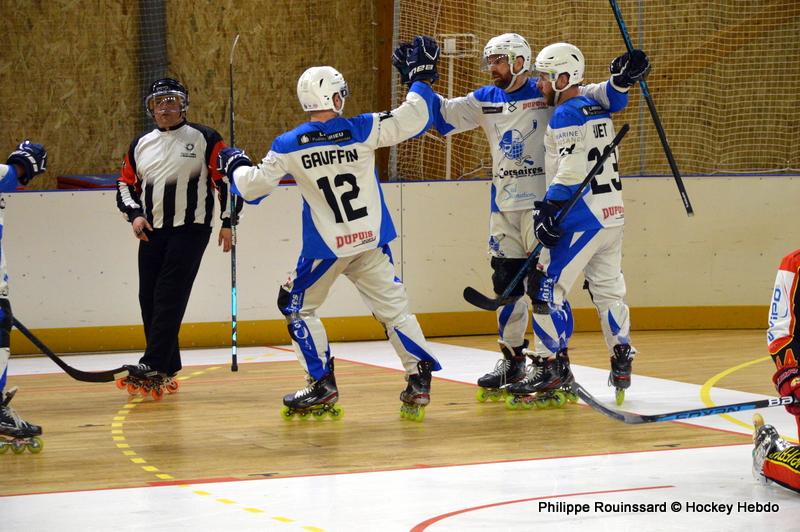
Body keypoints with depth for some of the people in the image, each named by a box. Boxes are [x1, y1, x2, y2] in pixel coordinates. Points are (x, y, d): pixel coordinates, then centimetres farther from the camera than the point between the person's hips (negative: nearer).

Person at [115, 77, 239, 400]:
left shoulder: (205, 139, -1)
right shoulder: (140, 145, 14)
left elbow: (227, 179, -2)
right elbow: (125, 185, 18)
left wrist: (228, 222, -6)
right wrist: (134, 215, 0)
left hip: (190, 230, -6)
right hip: (152, 232, 6)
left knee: (169, 297, -14)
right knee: (149, 299, 2)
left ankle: (152, 367, -20)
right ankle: (167, 372, 10)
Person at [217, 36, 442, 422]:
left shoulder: (288, 147, -9)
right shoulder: (364, 130, -10)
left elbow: (251, 187, -4)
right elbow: (414, 117, -5)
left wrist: (235, 165, 18)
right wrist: (421, 77, 10)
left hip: (324, 248, -1)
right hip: (370, 244, 2)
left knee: (299, 307, 16)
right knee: (394, 308, 9)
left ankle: (323, 387, 11)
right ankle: (419, 382, 1)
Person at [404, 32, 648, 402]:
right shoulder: (485, 101, 10)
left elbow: (600, 98, -8)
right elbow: (442, 116, 14)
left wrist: (620, 80, -26)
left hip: (543, 203, -6)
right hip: (503, 206, 6)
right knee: (506, 283, 10)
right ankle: (512, 359, 22)